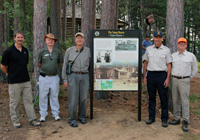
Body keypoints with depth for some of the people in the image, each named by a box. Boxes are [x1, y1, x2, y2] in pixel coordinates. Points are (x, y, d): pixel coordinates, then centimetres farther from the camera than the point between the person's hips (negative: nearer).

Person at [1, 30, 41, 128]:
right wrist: (9, 74, 4)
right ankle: (15, 120, 21)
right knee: (14, 102, 6)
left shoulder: (25, 50, 9)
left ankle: (32, 119, 17)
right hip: (14, 82, -5)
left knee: (29, 100, 8)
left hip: (26, 80, 5)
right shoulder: (8, 51, -9)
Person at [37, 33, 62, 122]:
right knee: (43, 96, 4)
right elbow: (39, 64, 9)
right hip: (44, 77, -1)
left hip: (54, 77, 1)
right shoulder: (42, 52, 0)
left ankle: (55, 113, 19)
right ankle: (43, 114, 16)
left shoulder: (57, 52, 5)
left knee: (54, 96, 8)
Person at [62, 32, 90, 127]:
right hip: (73, 76, -2)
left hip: (84, 77, 2)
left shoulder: (88, 50, 3)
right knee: (73, 98, -3)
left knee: (83, 97, 7)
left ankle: (82, 116, 24)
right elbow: (65, 66, 1)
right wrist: (65, 80, -3)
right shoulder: (69, 51, -1)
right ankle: (72, 119, 9)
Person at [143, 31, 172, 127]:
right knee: (151, 97, 9)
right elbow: (145, 63, 13)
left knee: (163, 98, 1)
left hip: (162, 75, -2)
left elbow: (169, 65, 1)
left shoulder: (166, 50, 2)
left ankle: (164, 119, 12)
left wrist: (167, 78, -8)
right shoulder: (149, 49, 10)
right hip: (151, 75, 3)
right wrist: (144, 76, 8)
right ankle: (151, 117, 20)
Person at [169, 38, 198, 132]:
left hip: (184, 81, -3)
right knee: (175, 100, 8)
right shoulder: (173, 55, 9)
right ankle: (176, 118, 19)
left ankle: (185, 122, 2)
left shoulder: (191, 56, 2)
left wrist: (189, 77, 6)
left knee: (185, 101, -5)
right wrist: (172, 76, 11)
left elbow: (195, 69, 10)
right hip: (174, 79, 4)